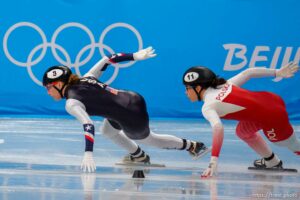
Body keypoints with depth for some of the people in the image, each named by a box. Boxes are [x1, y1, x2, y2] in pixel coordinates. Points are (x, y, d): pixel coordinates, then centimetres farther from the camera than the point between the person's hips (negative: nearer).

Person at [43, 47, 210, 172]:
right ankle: (139, 156, 47)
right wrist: (135, 56, 16)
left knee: (148, 139, 26)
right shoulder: (85, 79, 6)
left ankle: (193, 146, 40)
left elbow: (88, 125, -27)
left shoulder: (72, 103, -15)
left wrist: (88, 154, -34)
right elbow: (106, 60, 9)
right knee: (107, 131, 30)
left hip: (134, 120, -8)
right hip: (134, 99, 8)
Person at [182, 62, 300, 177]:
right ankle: (271, 161, 41)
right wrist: (277, 72, 15)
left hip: (272, 117, -8)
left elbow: (218, 128, -26)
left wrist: (213, 161, -31)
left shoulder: (208, 107, -10)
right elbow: (248, 73, 9)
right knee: (243, 131, 27)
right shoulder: (225, 85, 11)